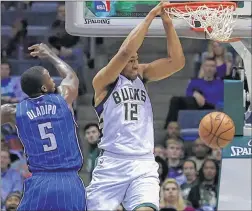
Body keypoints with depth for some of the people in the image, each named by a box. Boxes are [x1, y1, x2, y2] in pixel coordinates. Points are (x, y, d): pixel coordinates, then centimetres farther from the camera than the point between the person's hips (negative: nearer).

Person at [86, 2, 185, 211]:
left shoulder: (141, 75, 13)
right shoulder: (104, 81, -3)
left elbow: (177, 62, 3)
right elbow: (126, 51, -18)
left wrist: (167, 23, -3)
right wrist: (151, 16, -14)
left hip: (144, 165, 3)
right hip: (112, 164, -3)